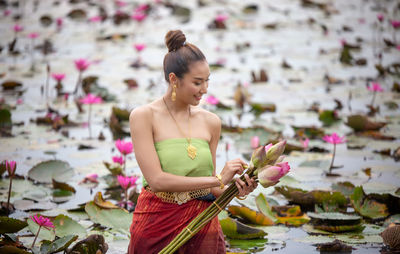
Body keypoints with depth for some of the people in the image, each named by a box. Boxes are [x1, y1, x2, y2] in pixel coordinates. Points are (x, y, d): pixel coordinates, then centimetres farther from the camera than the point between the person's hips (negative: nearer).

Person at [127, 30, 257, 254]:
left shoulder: (210, 122, 6)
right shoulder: (144, 117, -8)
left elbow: (207, 186, 12)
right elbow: (156, 180, -18)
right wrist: (218, 179, -17)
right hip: (157, 228, -3)